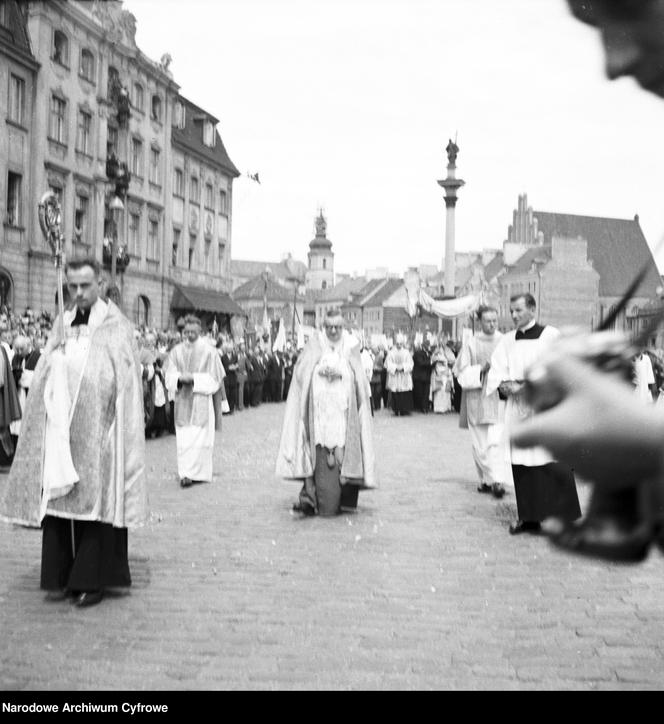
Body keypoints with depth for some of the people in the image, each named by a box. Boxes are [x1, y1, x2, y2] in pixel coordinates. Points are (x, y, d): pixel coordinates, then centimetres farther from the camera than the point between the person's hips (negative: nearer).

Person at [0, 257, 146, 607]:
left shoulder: (116, 328, -3)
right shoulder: (61, 327, 11)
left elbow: (127, 387, -6)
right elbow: (45, 381, 12)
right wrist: (52, 416, 2)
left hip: (95, 433, -4)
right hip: (58, 430, 5)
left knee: (94, 499, -1)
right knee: (56, 497, 5)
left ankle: (92, 580, 8)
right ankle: (60, 577, 15)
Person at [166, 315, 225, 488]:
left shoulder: (209, 351, -3)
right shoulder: (177, 351, 7)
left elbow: (214, 378, -2)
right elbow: (170, 376, 7)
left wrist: (193, 378, -14)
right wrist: (180, 378, -15)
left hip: (201, 401, -3)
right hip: (183, 401, 3)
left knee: (198, 438, -4)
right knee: (183, 439, 0)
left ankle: (190, 474, 0)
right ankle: (186, 473, 5)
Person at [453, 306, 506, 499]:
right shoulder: (471, 343, 2)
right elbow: (462, 372, 2)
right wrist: (481, 369, -14)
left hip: (499, 396, -2)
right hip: (477, 398, 2)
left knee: (496, 441, -12)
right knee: (479, 443, 7)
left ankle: (498, 481, -17)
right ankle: (486, 479, 20)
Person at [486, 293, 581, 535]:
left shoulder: (551, 336, -2)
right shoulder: (507, 340, 13)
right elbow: (496, 370, 8)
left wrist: (526, 385, -17)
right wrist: (503, 384, -14)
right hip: (518, 410, 5)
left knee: (553, 464, -7)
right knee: (521, 464, 5)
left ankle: (563, 517, 0)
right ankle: (529, 517, 12)